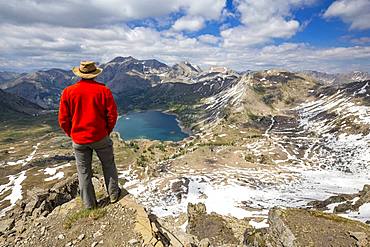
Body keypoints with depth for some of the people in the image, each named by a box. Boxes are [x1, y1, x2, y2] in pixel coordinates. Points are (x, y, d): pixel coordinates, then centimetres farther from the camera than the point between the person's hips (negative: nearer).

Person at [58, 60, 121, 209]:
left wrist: (72, 134, 13)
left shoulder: (68, 92, -6)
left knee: (84, 171, 15)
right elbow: (112, 114, -7)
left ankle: (89, 204, 29)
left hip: (78, 140, 2)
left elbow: (63, 120, -2)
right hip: (100, 137, -1)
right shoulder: (103, 90, -9)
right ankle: (113, 195, 31)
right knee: (108, 165, 18)